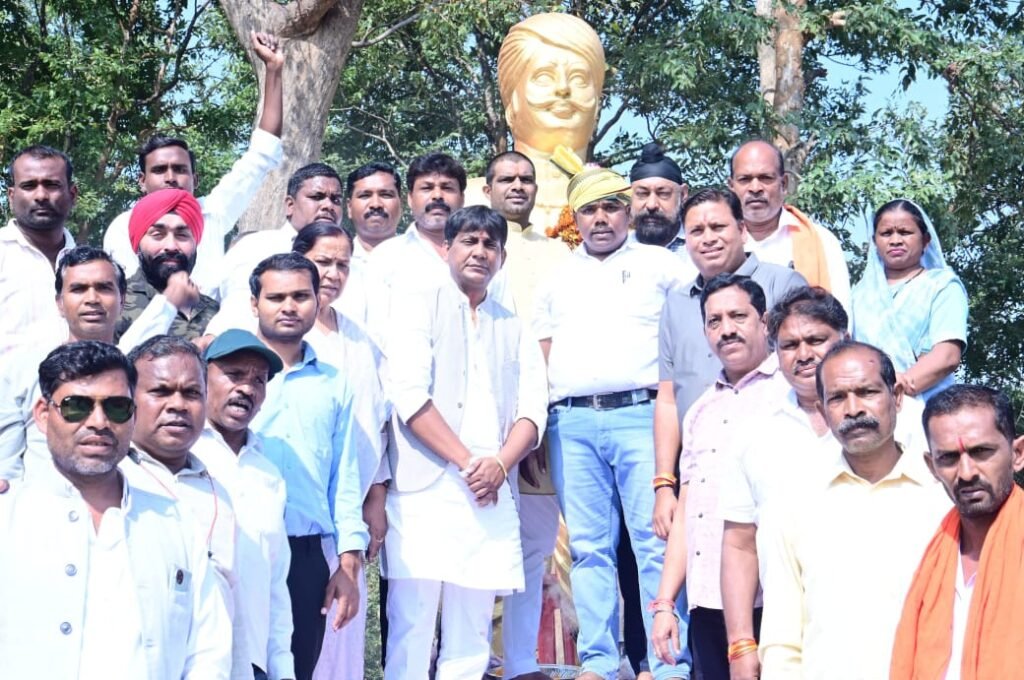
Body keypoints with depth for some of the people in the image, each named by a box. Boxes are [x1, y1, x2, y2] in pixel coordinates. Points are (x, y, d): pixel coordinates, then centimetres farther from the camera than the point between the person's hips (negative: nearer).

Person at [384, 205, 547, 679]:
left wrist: (500, 465, -9)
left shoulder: (514, 329, 21)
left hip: (491, 497, 4)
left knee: (471, 637, 2)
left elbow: (532, 410, 10)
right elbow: (409, 395, -5)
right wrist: (466, 462, -12)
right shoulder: (417, 305, 8)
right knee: (411, 625, -9)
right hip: (425, 492, -4)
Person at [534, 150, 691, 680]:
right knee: (589, 546, 3)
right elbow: (541, 356, 19)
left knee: (657, 541, -7)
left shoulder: (659, 265, 10)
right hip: (572, 423, 3)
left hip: (640, 414, -3)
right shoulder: (558, 278, 20)